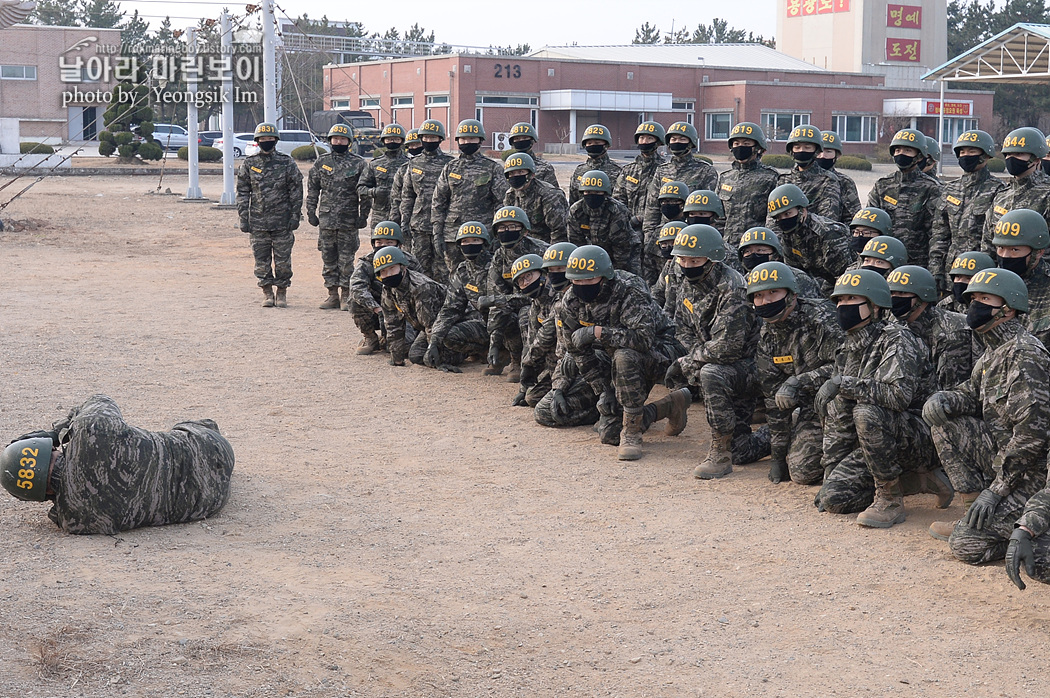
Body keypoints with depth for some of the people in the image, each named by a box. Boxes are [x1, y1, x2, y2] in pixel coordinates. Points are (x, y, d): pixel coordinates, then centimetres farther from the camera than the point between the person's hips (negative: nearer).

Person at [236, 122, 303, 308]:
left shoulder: (287, 163, 2)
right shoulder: (248, 164, 5)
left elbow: (296, 191, 3)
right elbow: (242, 193, 7)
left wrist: (295, 215, -3)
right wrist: (243, 218, 1)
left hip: (282, 222, -1)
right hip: (258, 221, 1)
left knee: (283, 260, 2)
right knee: (261, 259, 5)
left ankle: (282, 293, 15)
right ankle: (267, 293, 16)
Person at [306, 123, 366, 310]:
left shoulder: (358, 164, 2)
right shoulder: (321, 162, 9)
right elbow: (312, 189, 13)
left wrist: (363, 216, -4)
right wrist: (311, 212, 6)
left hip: (348, 220, -3)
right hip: (326, 219, 3)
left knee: (346, 260, 0)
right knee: (328, 259, 6)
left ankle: (346, 295, 8)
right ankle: (333, 295, 13)